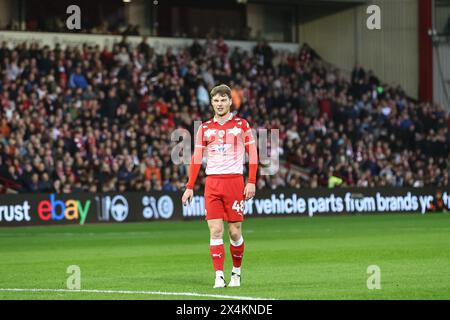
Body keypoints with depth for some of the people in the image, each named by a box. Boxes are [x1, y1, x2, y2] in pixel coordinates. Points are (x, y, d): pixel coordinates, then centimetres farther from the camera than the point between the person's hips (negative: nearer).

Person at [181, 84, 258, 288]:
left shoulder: (241, 125, 5)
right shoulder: (205, 128, 11)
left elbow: (253, 154, 4)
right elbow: (196, 159, 11)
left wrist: (251, 182, -6)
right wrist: (190, 187, 4)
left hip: (234, 181, -2)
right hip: (212, 182, 2)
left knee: (234, 231, -1)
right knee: (215, 230, -6)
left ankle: (236, 272, 18)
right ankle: (219, 276, -5)